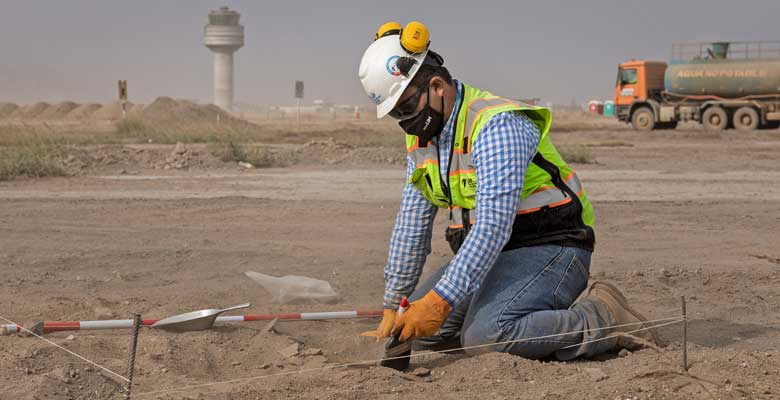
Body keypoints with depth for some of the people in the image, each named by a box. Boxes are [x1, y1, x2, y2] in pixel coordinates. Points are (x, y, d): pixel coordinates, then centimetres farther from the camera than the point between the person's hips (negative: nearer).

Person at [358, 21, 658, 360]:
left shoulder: (497, 125, -22)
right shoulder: (421, 137, 7)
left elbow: (493, 226, -31)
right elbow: (411, 225, 11)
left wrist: (439, 302, -36)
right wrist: (392, 309, 9)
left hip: (548, 252, -9)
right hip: (491, 257, 9)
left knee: (484, 336, -31)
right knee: (418, 328, 1)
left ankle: (603, 320, -14)